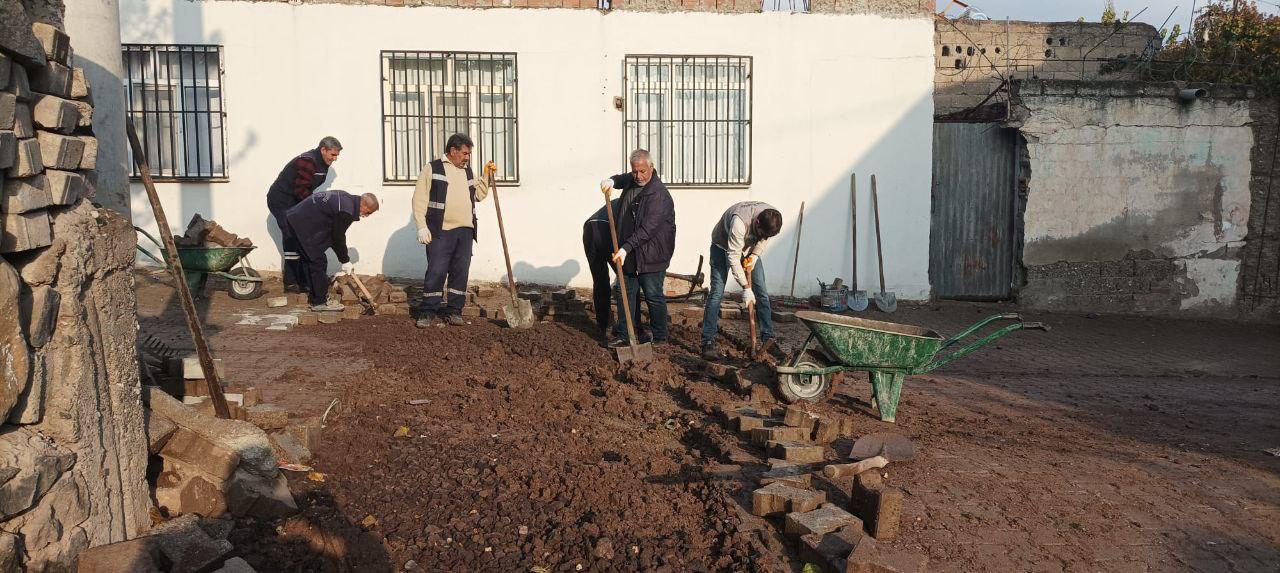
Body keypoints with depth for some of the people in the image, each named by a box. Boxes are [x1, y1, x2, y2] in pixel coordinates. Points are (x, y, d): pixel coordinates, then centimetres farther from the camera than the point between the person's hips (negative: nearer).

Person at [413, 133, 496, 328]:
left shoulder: (467, 171, 20)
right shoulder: (433, 168, 1)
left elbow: (479, 195, 26)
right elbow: (420, 199, -4)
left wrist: (486, 176, 12)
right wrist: (422, 227, -12)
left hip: (465, 231, 6)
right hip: (440, 231, -6)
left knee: (461, 271, 5)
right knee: (436, 271, -8)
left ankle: (453, 311, 13)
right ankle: (429, 312, 1)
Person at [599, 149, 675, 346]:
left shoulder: (659, 195, -21)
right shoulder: (632, 180, 5)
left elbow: (647, 229, -27)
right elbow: (621, 179, 30)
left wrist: (626, 248, -32)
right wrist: (612, 181, 5)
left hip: (651, 254, -8)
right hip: (628, 253, 8)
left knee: (653, 297, 0)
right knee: (624, 293, 10)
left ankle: (660, 338, 12)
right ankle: (624, 335, 19)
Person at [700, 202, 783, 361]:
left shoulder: (772, 218, -24)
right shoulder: (739, 222, -42)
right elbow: (733, 257, -36)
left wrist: (754, 257, -15)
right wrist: (745, 288, -34)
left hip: (749, 248, 5)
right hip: (723, 246, -5)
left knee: (762, 292, 0)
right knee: (716, 292, -14)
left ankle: (768, 339, 8)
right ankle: (708, 343, -12)